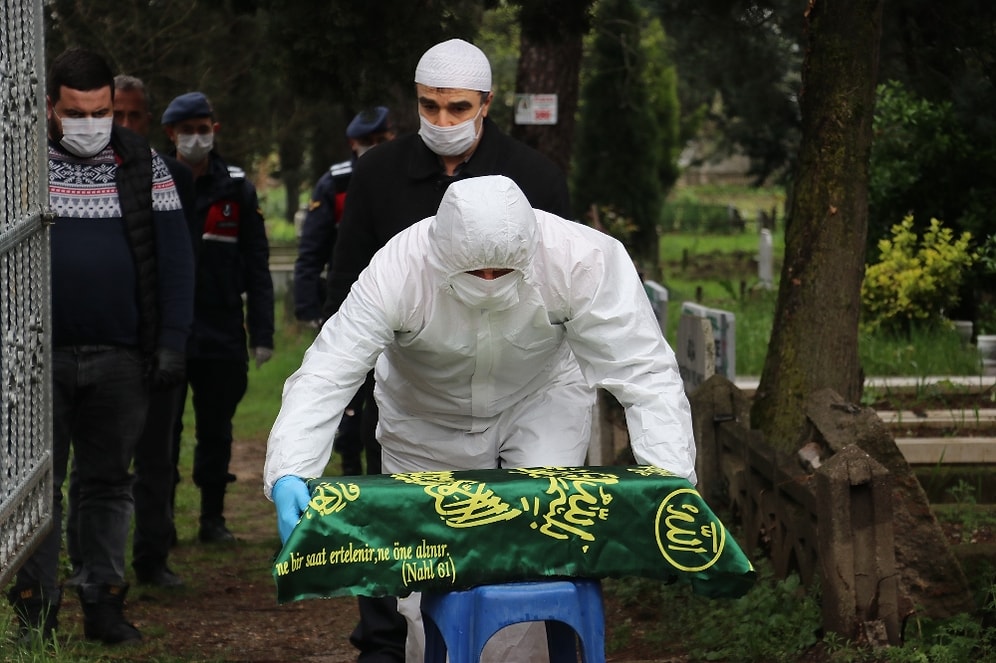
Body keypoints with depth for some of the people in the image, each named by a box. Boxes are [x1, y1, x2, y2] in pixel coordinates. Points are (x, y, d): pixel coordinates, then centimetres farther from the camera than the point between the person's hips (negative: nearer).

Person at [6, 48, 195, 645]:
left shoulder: (143, 165, 4)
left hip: (121, 359, 1)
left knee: (109, 483, 7)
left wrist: (172, 343, -3)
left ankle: (105, 602, 14)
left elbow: (175, 256, 4)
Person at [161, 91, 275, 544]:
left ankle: (213, 519, 17)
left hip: (222, 333, 1)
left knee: (216, 429, 6)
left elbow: (256, 268, 6)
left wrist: (262, 333, 0)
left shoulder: (237, 190, 5)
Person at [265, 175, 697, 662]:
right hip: (429, 416, 0)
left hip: (543, 398, 0)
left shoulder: (582, 258, -33)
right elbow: (324, 376, -37)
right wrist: (288, 477, -52)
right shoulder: (397, 270, -34)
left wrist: (671, 479, -45)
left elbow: (644, 370, -32)